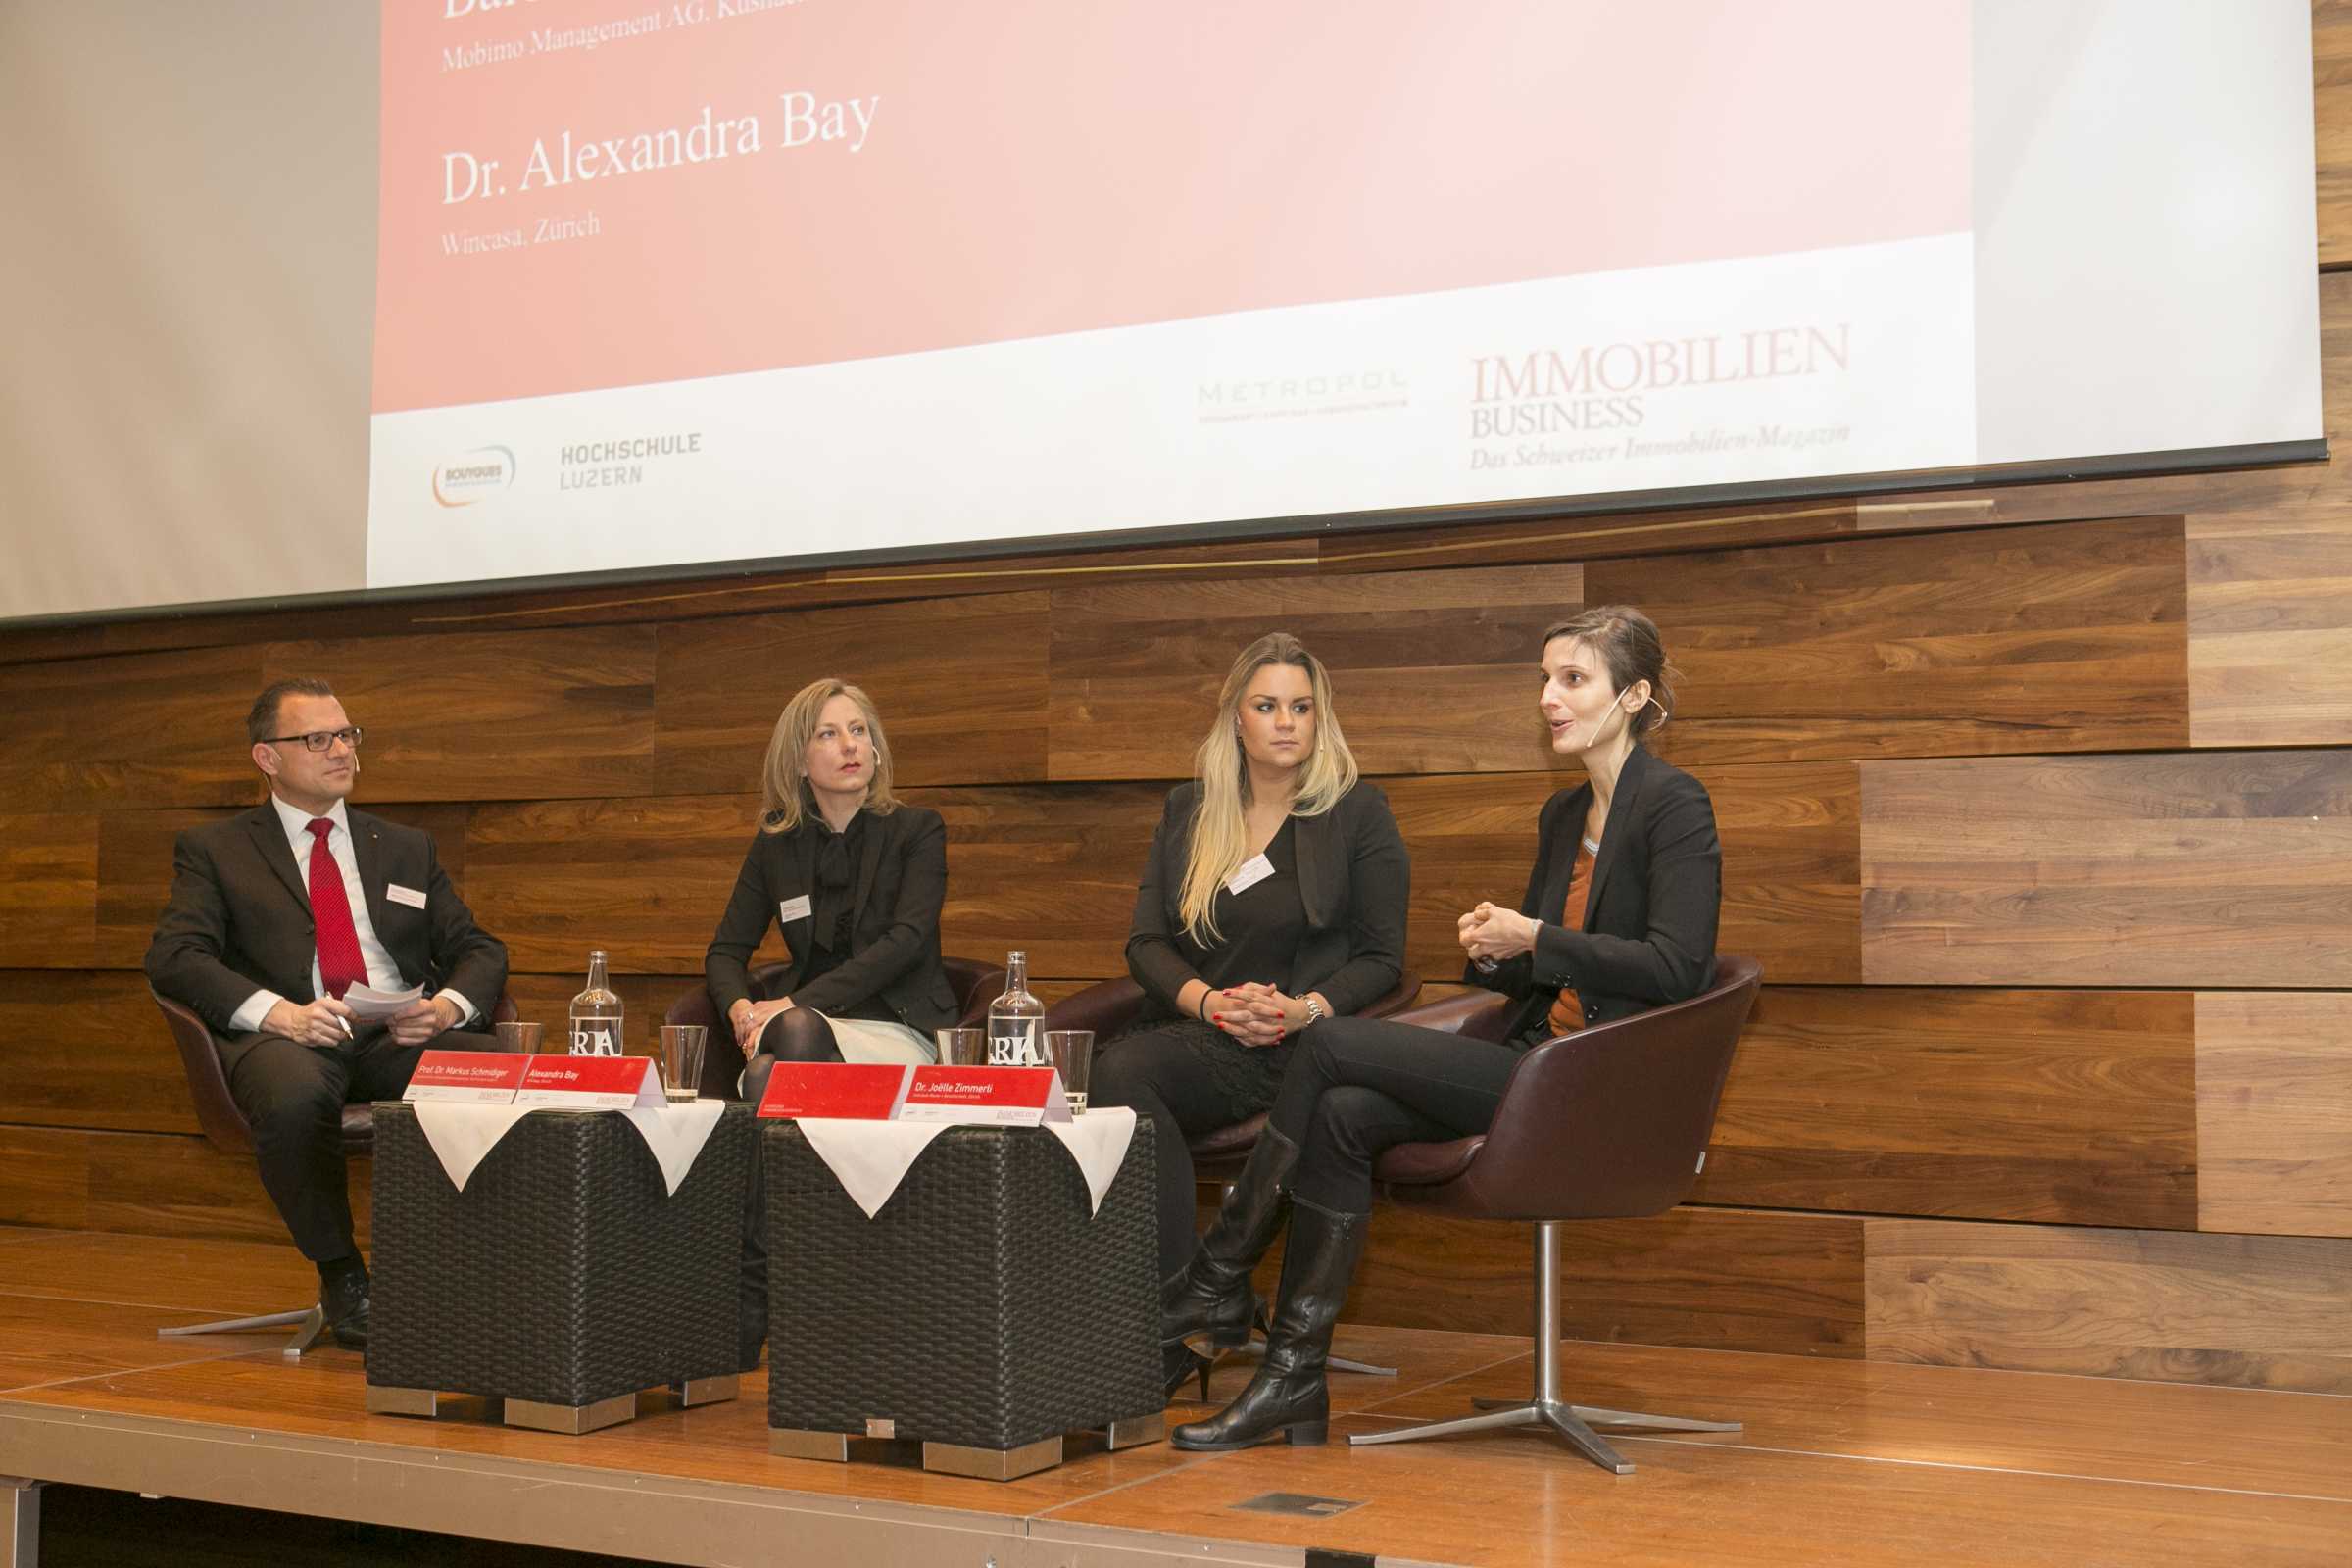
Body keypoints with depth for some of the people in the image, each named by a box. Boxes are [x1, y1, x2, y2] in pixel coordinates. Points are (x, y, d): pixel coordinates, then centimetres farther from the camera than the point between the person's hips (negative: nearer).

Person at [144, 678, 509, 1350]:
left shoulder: (407, 848, 25)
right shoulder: (214, 851, 15)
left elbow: (479, 949, 19)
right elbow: (173, 958, 0)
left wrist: (447, 1006, -7)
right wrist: (279, 1013, -19)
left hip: (403, 1036, 3)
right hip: (289, 1039, -2)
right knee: (297, 1097, -40)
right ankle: (340, 1276, -15)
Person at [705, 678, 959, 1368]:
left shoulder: (917, 831, 4)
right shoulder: (776, 844, 15)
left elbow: (905, 942, -10)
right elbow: (725, 952, 15)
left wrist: (795, 1006, -20)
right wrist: (741, 1008, -10)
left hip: (899, 1031, -3)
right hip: (806, 1029, 3)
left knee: (796, 1037, -37)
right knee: (769, 1075, -35)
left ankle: (751, 1291, -38)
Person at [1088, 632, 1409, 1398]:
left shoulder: (1357, 811, 7)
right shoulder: (1188, 810, 17)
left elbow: (1381, 959, 4)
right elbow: (1145, 943, 10)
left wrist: (1304, 1010, -14)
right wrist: (1210, 1002, -9)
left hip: (1295, 1048, -4)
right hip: (1188, 1029, 4)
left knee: (1123, 1072, -31)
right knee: (1116, 1071, -30)